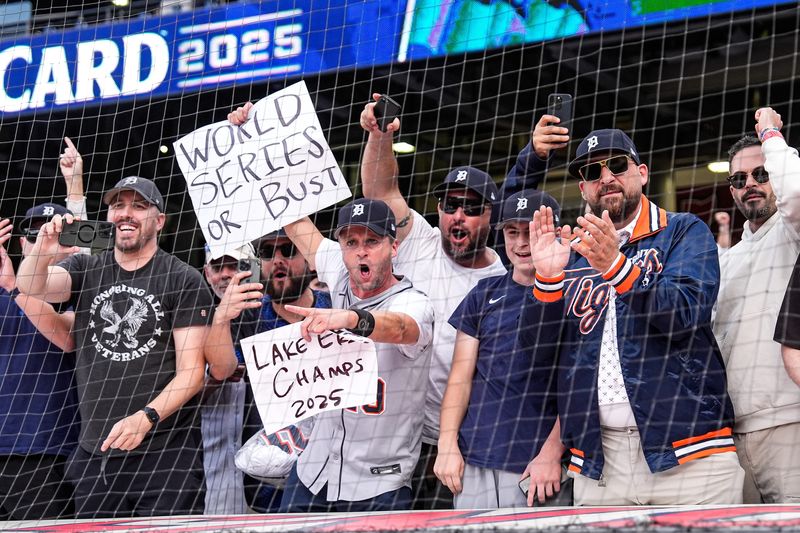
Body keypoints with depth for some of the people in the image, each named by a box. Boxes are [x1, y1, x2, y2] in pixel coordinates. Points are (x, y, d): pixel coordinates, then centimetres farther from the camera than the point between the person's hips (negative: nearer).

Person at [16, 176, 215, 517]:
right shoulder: (86, 271, 12)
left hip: (164, 454, -4)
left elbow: (191, 370, -5)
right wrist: (41, 253, -29)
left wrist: (146, 418, -20)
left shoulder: (184, 280, 0)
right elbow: (30, 287, -7)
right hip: (93, 455, 4)